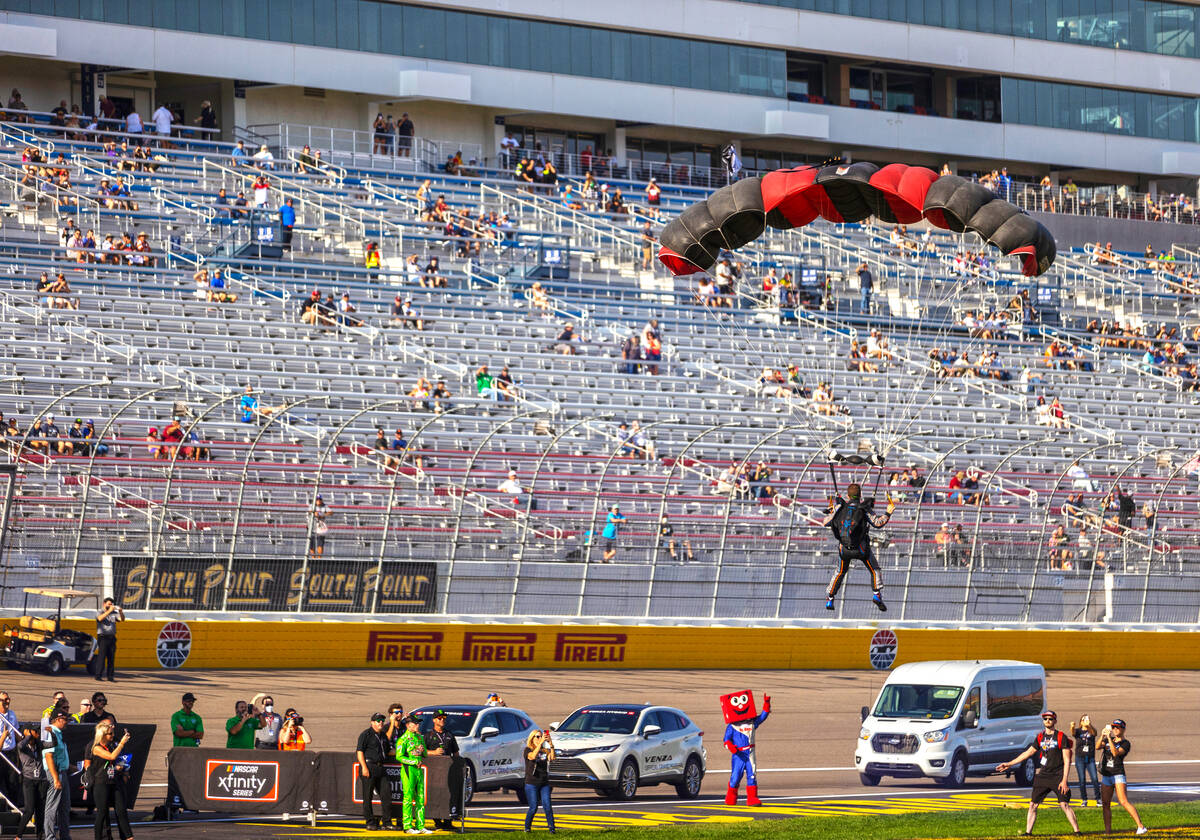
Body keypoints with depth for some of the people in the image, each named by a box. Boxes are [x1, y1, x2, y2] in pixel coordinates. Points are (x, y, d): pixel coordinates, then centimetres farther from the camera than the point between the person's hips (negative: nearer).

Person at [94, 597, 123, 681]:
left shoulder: (114, 613, 11)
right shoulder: (100, 612, -1)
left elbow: (122, 619, 0)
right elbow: (100, 618, -24)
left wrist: (121, 611, -19)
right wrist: (109, 611, -30)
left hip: (112, 638, 5)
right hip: (103, 638, -4)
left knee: (111, 658, 3)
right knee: (101, 656, -9)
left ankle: (110, 676, 6)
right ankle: (98, 676, -7)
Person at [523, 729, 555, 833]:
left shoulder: (545, 751, 9)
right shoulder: (528, 750, -1)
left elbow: (552, 758, -10)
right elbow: (532, 756, -23)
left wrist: (550, 743, -20)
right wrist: (541, 742, -28)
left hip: (544, 783, 3)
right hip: (532, 783, -3)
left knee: (547, 806, -8)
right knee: (533, 808, -5)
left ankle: (551, 828, -5)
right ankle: (527, 827, 14)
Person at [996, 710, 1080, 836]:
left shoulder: (1061, 737, -5)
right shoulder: (1040, 737, 12)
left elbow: (1067, 761, -8)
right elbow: (1029, 752, 22)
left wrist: (1064, 780, -16)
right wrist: (1009, 764, 22)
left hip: (1057, 776, -6)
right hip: (1042, 776, 6)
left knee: (1064, 805, -12)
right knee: (1033, 805, 4)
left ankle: (1077, 831, -8)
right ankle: (1028, 832, 11)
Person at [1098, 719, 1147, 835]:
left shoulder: (1125, 743, -4)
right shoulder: (1108, 740, 14)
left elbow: (1116, 753, -20)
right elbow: (1098, 747, -3)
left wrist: (1109, 738, -24)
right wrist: (1102, 736, -20)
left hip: (1118, 774, -6)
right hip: (1106, 776, 6)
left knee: (1124, 802, -19)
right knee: (1105, 804, 5)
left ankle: (1141, 826, -21)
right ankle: (1108, 829, 11)